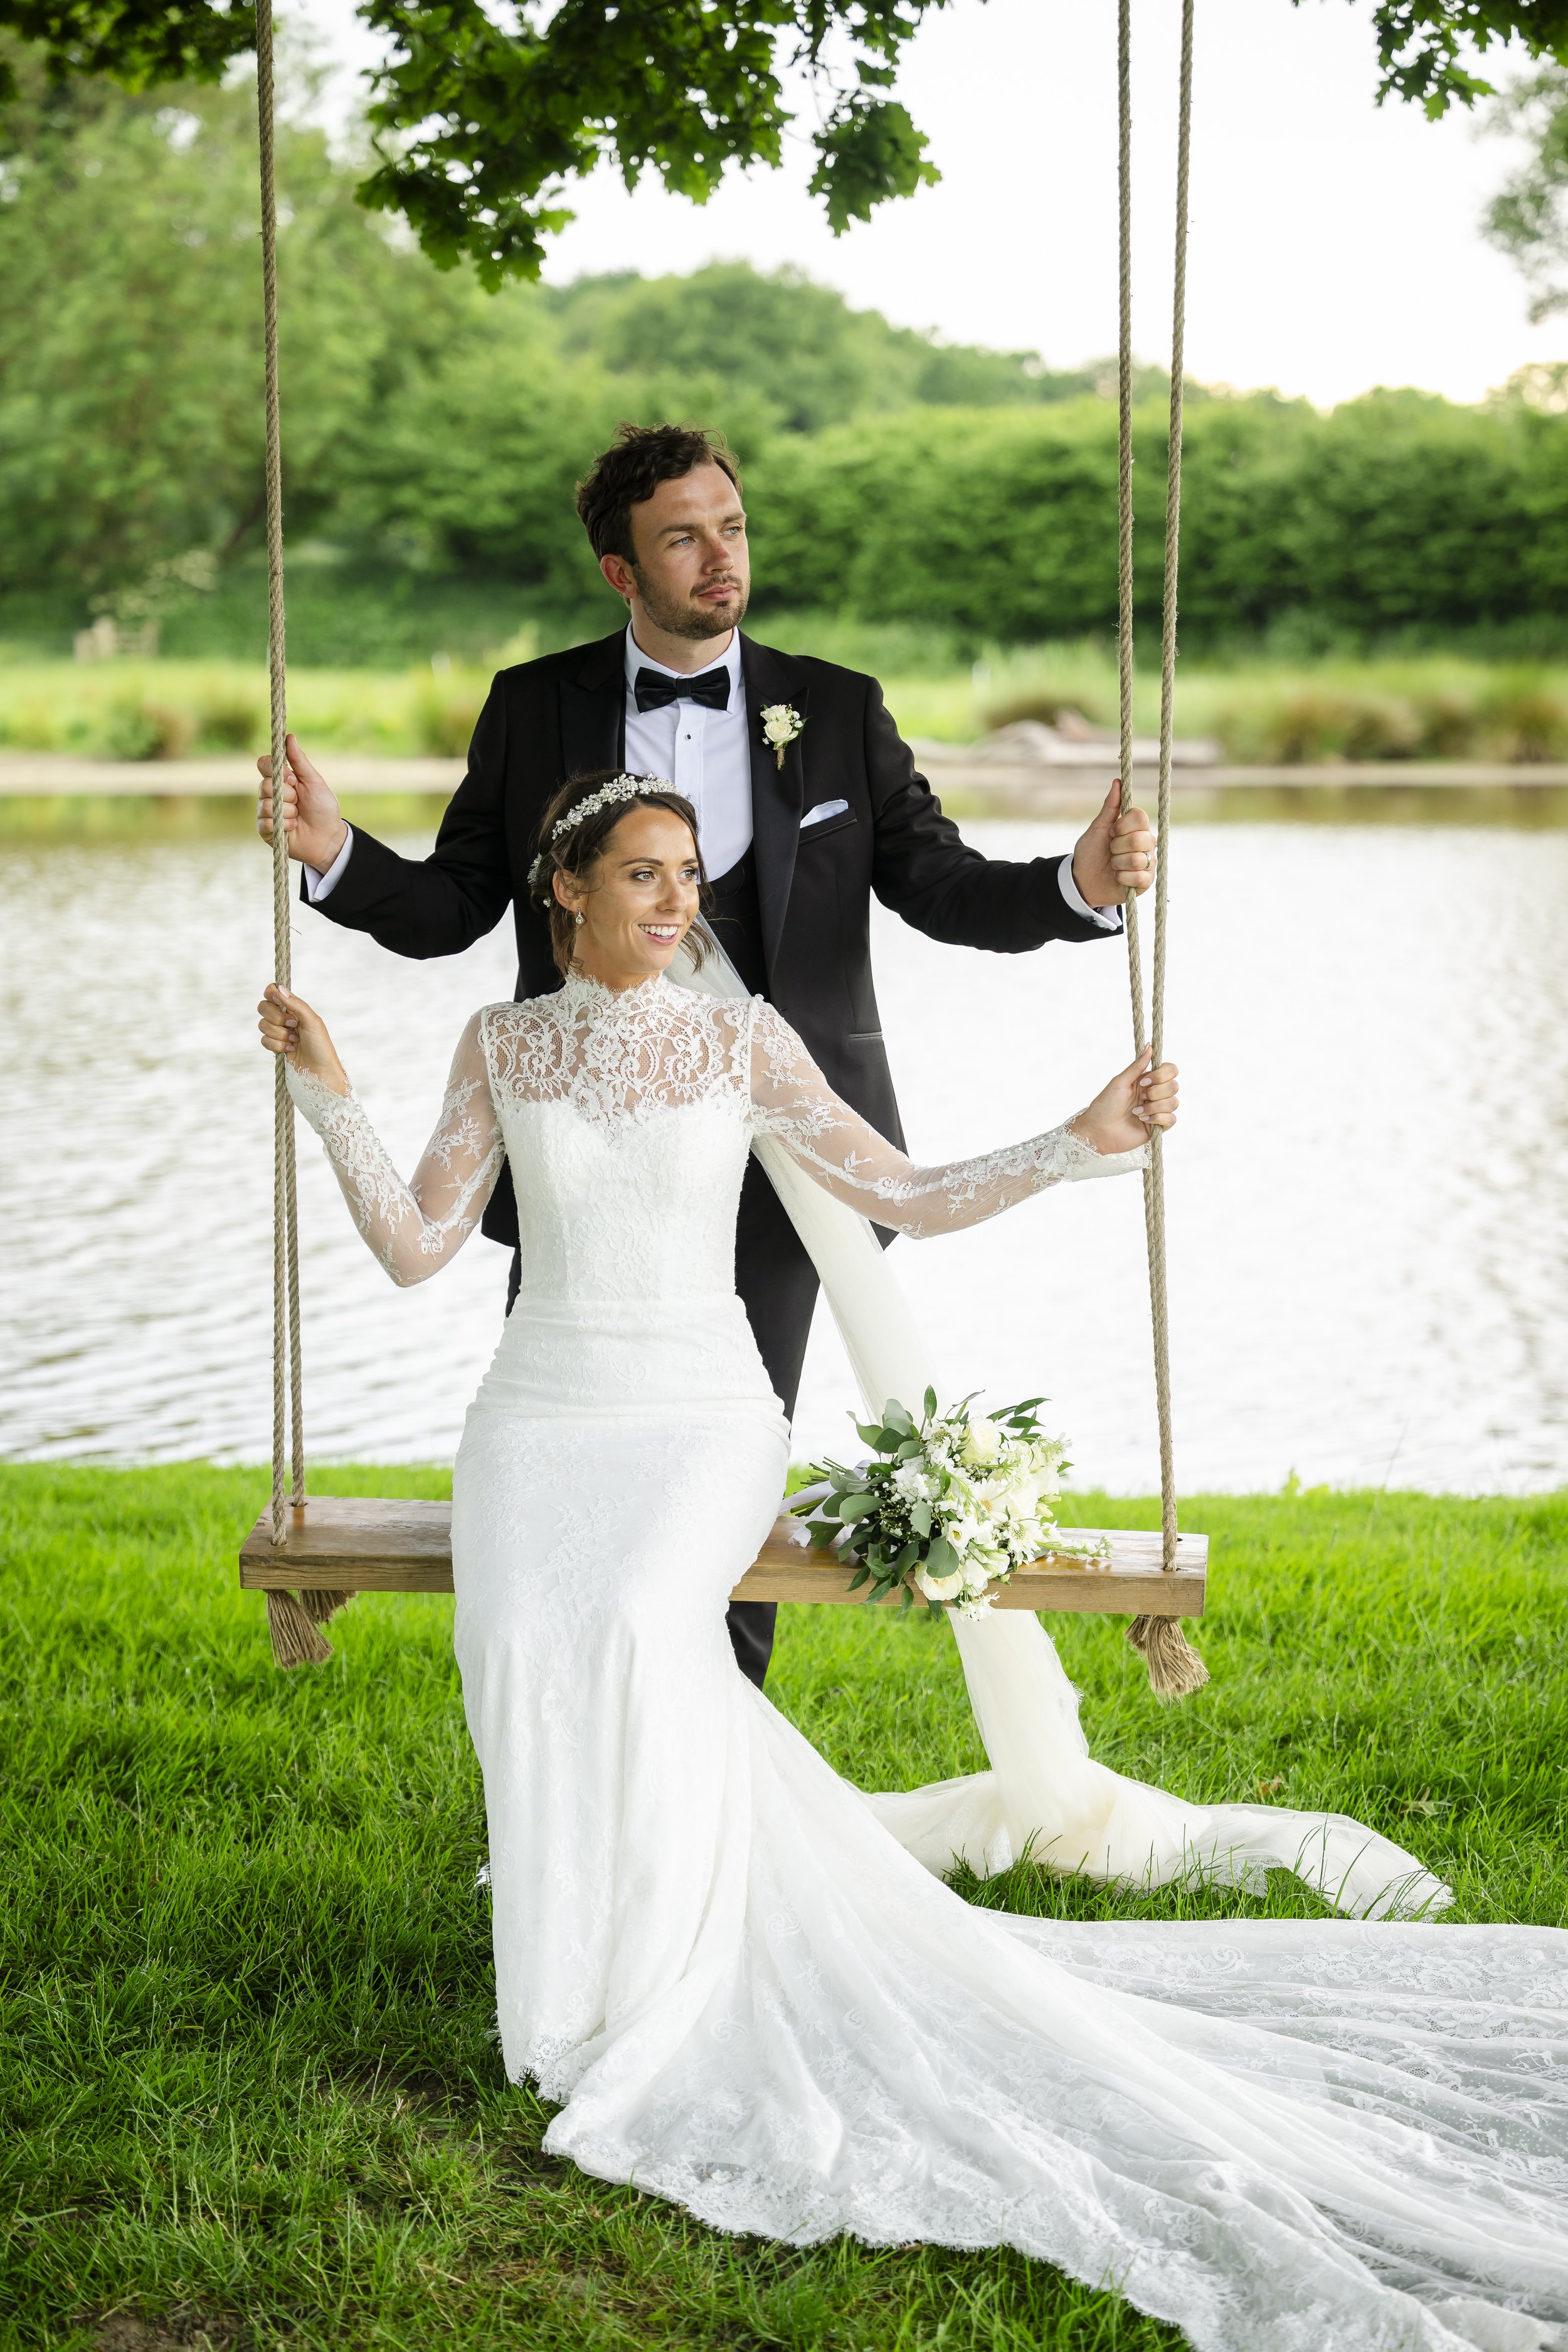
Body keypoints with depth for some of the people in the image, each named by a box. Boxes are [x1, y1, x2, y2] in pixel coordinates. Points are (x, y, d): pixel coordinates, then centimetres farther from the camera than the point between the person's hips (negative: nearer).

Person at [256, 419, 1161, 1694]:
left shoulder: (840, 712, 4)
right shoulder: (533, 709, 3)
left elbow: (939, 882, 0)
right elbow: (453, 905, 3)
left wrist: (1080, 884, -18)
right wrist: (336, 854, -17)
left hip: (769, 1154, 0)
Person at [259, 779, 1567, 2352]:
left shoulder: (744, 1041, 4)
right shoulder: (503, 1043, 8)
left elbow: (908, 1199, 3)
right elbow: (416, 1246, 4)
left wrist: (1083, 1141, -8)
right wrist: (325, 1091, -6)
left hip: (700, 1413, -1)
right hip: (544, 1410, 2)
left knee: (637, 1626, -32)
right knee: (528, 1643, -29)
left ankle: (654, 2000, -18)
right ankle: (585, 1974, -13)